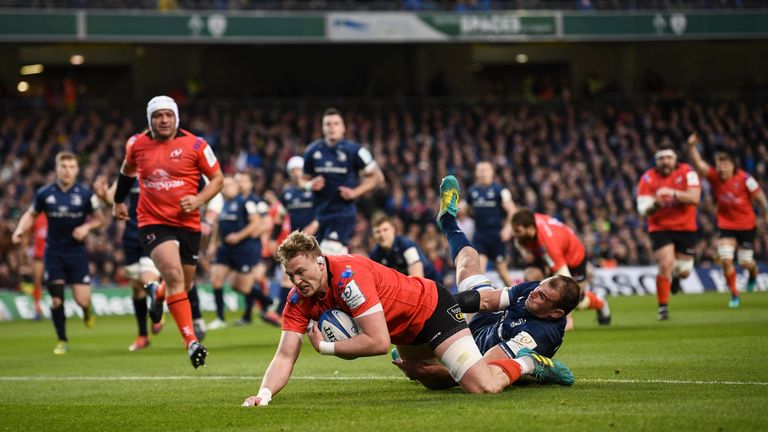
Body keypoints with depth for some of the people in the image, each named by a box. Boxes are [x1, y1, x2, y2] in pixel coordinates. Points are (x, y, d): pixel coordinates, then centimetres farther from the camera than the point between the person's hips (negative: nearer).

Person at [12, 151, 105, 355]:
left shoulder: (85, 194, -6)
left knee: (82, 300, -9)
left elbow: (99, 219, 5)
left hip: (77, 252, -1)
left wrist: (87, 227, -15)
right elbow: (31, 214, 11)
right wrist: (20, 229, -6)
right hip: (54, 252, 1)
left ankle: (87, 311, 30)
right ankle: (62, 341, 13)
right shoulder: (44, 193, -4)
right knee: (56, 299, -5)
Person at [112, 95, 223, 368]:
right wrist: (119, 200, 31)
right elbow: (128, 169, 24)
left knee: (184, 286, 11)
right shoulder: (137, 145, 2)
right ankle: (191, 342, -26)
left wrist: (199, 200, -14)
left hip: (187, 223, 1)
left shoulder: (194, 145, -5)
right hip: (153, 223, -1)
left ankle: (157, 292, 50)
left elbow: (217, 178, 3)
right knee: (174, 277, -23)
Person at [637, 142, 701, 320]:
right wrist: (655, 204, -35)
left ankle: (676, 275, 46)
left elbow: (695, 198, -20)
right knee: (666, 265, -20)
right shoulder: (648, 179, -8)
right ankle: (663, 308, -8)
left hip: (686, 228, 1)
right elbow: (643, 210, -12)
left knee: (684, 272, 6)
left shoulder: (686, 172, -8)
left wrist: (673, 193, -34)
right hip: (660, 229, -1)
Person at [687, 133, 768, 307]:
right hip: (726, 226, 2)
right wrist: (692, 147, -41)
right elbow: (698, 164, -25)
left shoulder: (745, 179, -18)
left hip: (746, 225, -2)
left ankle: (753, 273, 45)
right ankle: (734, 295, 4)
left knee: (745, 262, 6)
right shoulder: (714, 176, -11)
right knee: (726, 260, -11)